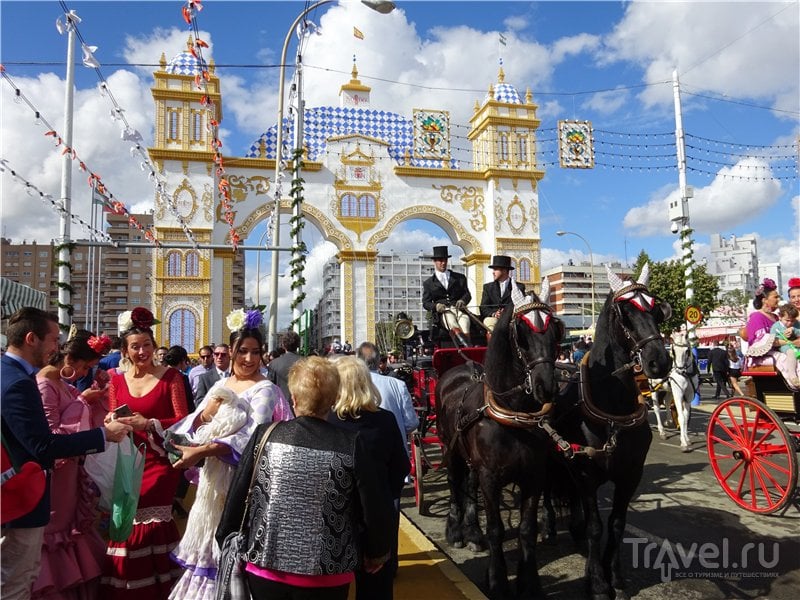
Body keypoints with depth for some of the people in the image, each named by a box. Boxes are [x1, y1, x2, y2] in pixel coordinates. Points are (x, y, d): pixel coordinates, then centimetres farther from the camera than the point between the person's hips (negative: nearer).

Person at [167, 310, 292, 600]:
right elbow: (194, 425, 5)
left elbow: (253, 434, -26)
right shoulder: (220, 385, 9)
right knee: (209, 543, 18)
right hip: (213, 476, 7)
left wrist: (201, 451, -31)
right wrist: (204, 415, -17)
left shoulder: (264, 390, -13)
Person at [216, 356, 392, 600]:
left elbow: (236, 498, -4)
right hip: (325, 577, 0)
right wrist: (377, 552, 8)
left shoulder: (265, 435, -10)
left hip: (266, 570, 1)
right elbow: (375, 507, -10)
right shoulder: (351, 444, -14)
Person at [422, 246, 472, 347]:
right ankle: (467, 344, -59)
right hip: (442, 312, -1)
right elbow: (425, 303, 11)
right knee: (451, 322, -38)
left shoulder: (460, 278, 25)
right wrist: (435, 306, -12)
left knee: (465, 318, -36)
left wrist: (462, 300, -9)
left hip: (458, 308, 1)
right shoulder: (428, 283, 20)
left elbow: (467, 294, 16)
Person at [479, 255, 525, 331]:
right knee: (490, 321, -35)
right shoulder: (488, 287, 20)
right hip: (492, 317, 1)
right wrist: (493, 314, -14)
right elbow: (483, 308, 9)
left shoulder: (519, 287, 13)